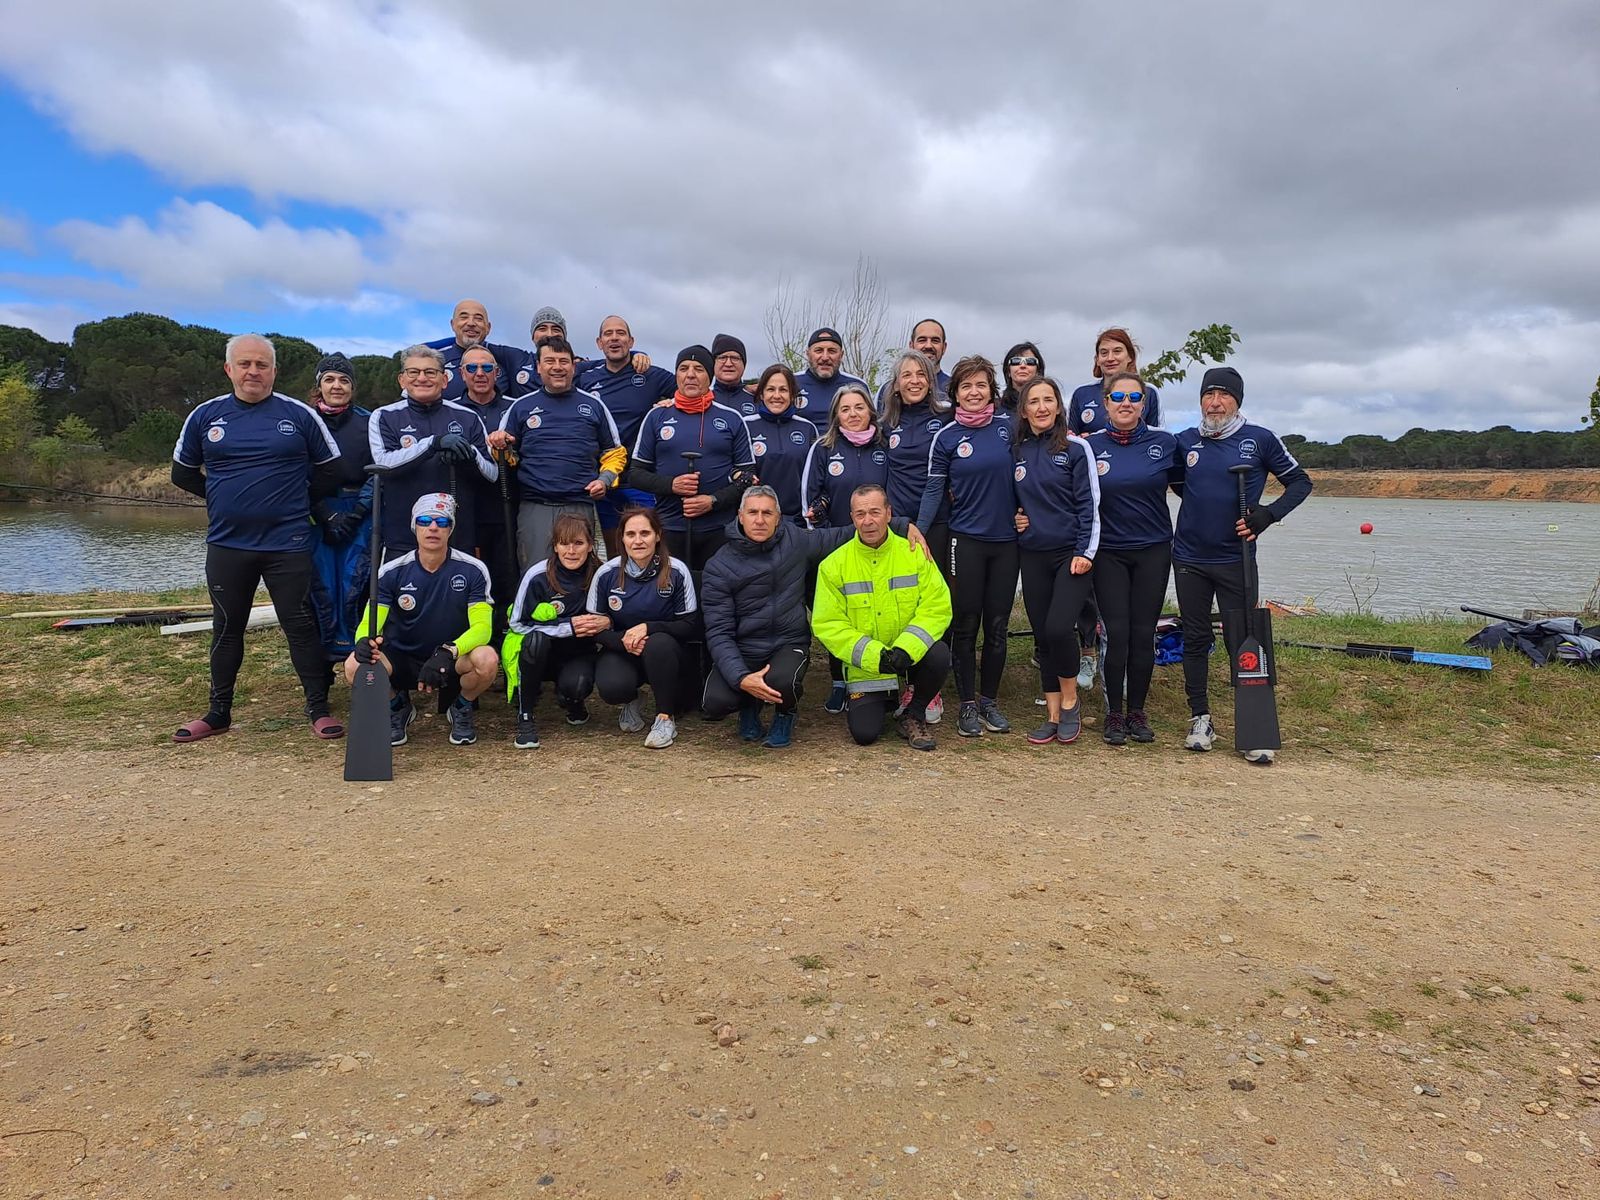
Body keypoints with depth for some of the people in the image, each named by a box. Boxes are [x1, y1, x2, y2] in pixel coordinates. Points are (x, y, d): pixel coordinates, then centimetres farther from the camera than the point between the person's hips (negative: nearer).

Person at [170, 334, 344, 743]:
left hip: (287, 543, -3)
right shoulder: (205, 416, 4)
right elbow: (183, 473, 16)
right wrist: (224, 499, 11)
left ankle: (318, 709, 10)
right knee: (226, 628, 13)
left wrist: (297, 502, 5)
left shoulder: (300, 415, -2)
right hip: (226, 544, 3)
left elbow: (328, 470, 8)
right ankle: (218, 712, 25)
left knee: (301, 626, 1)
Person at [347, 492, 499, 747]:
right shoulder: (392, 571, -7)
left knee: (487, 660, -34)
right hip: (402, 660, 2)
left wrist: (449, 652, -36)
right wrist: (364, 640, -36)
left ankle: (462, 708, 3)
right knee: (355, 665, -28)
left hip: (453, 662, -1)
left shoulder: (472, 570, -11)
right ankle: (397, 708, 8)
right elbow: (369, 623, -10)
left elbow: (482, 626, -17)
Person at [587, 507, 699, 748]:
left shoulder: (676, 572, -12)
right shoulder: (606, 574, -7)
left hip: (667, 653, -1)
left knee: (659, 643, -36)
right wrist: (623, 640, -22)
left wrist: (648, 627, -25)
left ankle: (666, 717, -17)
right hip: (620, 650, 1)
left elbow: (690, 626, -10)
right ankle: (630, 702, 9)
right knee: (611, 687, -31)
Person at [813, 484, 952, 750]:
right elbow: (827, 624, -9)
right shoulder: (834, 564, -6)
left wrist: (906, 648, -24)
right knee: (864, 733, -15)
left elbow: (937, 607, -9)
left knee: (939, 655, -31)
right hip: (865, 668, 0)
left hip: (911, 657, 1)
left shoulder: (915, 553, -4)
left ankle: (914, 715, -2)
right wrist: (875, 655, -20)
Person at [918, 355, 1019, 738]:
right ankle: (967, 705, 12)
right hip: (966, 540, -2)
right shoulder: (946, 437, -1)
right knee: (966, 625, 1)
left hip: (1006, 539, 2)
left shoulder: (1008, 426, 2)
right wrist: (917, 530, -14)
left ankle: (989, 701, 20)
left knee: (997, 625, 7)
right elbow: (934, 489, -3)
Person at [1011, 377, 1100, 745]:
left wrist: (1085, 552, -11)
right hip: (1033, 556, 4)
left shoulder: (1075, 448, -2)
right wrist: (1014, 518, 4)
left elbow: (1088, 503, -5)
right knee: (1042, 635, 5)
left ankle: (1070, 701, 5)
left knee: (1059, 628, -18)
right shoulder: (1017, 452, 9)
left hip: (1071, 554, -4)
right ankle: (1053, 715, 14)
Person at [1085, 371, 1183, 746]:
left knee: (1143, 634, 4)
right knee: (1117, 634, -3)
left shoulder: (1164, 443, -1)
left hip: (1153, 550, 1)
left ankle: (1137, 711, 19)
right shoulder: (1090, 445, -2)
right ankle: (1114, 714, 11)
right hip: (1109, 552, -1)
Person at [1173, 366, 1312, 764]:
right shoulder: (1185, 441, 3)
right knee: (1195, 640, 8)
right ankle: (1200, 719, 18)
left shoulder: (1260, 440, -3)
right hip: (1188, 558, 3)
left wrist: (1268, 514, -10)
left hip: (1235, 559, -2)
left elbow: (1300, 481, 3)